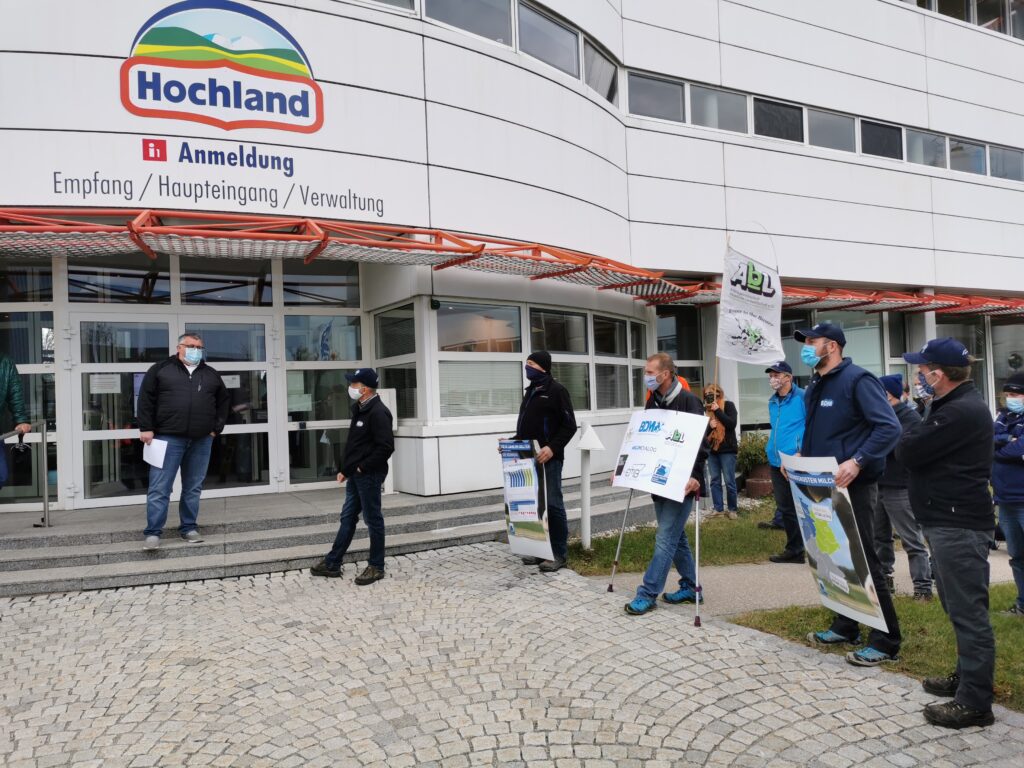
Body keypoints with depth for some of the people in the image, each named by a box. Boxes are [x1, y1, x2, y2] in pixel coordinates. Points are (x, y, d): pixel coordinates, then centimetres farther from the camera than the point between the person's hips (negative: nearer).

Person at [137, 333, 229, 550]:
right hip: (168, 438, -3)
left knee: (193, 488, 9)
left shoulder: (211, 375, 14)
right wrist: (146, 428, -5)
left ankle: (189, 529, 19)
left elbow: (224, 401, 20)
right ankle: (153, 533, 2)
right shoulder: (160, 369, 4)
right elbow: (146, 399, 1)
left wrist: (216, 428, 11)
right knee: (159, 488, -4)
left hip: (201, 440, 3)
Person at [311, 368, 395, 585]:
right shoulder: (360, 409, 12)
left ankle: (376, 567, 14)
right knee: (347, 518, 15)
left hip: (369, 476, -9)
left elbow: (386, 447, -23)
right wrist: (346, 470, 13)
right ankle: (332, 563, 24)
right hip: (356, 475, 9)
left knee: (373, 519, 2)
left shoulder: (378, 412, -18)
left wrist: (363, 467, -17)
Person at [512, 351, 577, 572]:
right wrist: (513, 442, 10)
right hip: (530, 458, 8)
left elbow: (569, 426, -11)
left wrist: (552, 448, -22)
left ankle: (559, 553, 3)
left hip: (548, 459, -8)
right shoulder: (531, 391, 19)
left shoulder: (557, 391, -6)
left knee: (552, 504, -5)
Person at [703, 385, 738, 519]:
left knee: (729, 481, -2)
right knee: (715, 481, 6)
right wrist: (709, 426, -12)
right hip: (711, 450, 4)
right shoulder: (705, 409, 9)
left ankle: (732, 509, 10)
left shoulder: (728, 405, -2)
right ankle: (718, 509, 13)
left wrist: (717, 410, -16)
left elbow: (732, 424, -14)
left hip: (727, 449, -4)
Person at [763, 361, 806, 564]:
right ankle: (794, 549, 24)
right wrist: (773, 451, 13)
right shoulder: (772, 402, 14)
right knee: (785, 508, 13)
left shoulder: (802, 397, -9)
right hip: (776, 462, 8)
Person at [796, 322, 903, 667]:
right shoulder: (814, 386, 13)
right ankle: (845, 626, 29)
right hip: (823, 485, 9)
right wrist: (800, 457, 6)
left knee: (863, 561, -3)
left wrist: (857, 462, -31)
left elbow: (889, 427, -22)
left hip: (852, 485, -9)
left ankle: (886, 640, 8)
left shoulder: (857, 379, -14)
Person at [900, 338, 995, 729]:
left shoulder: (961, 412, -20)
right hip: (949, 521, 11)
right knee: (960, 608, 19)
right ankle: (967, 677, 32)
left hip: (959, 525, -11)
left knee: (968, 612, -5)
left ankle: (975, 702, 3)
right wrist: (927, 423, 0)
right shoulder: (957, 405, 16)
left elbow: (908, 451, -18)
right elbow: (918, 449, 18)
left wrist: (923, 423, -1)